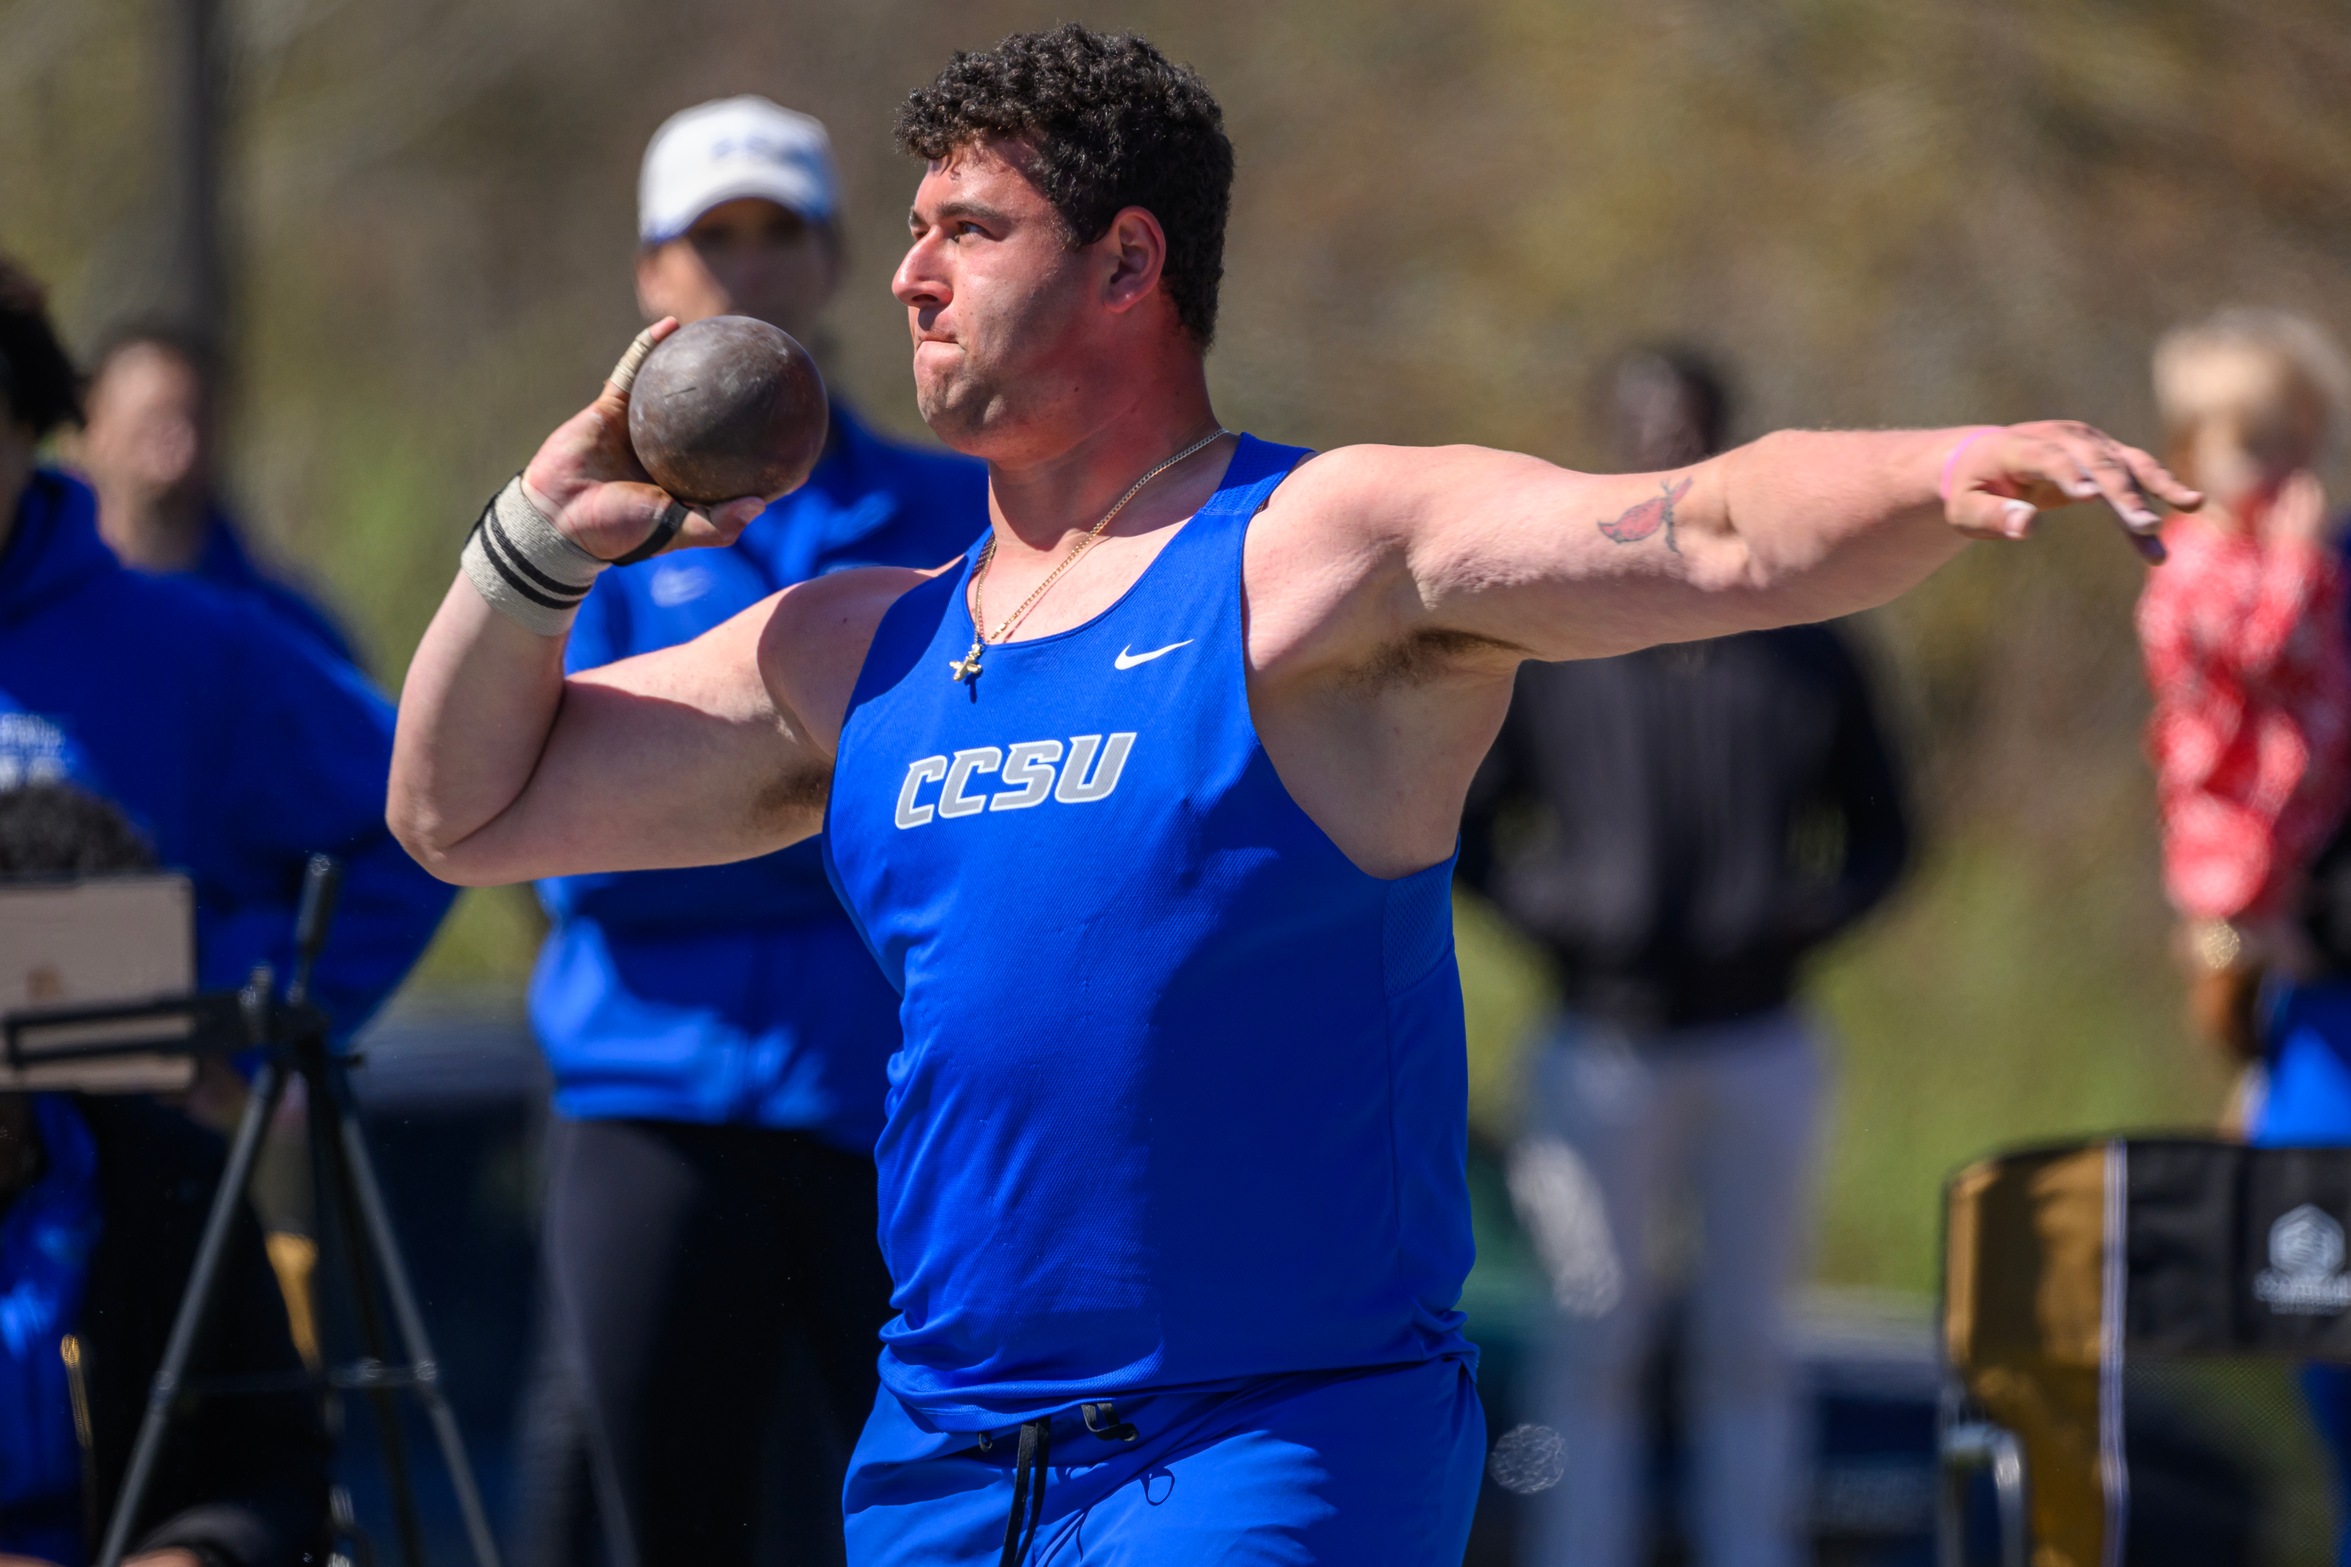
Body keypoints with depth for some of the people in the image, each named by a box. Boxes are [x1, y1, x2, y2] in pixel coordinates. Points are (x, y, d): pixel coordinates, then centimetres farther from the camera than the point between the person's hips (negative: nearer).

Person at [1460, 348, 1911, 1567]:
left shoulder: (1804, 653, 8)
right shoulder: (1547, 648, 2)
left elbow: (1882, 836, 14)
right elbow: (1462, 831, 6)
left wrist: (1804, 917, -5)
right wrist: (1557, 914, -11)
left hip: (1759, 1045, 2)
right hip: (1606, 1044, -2)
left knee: (1746, 1341, 6)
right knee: (1596, 1338, -1)